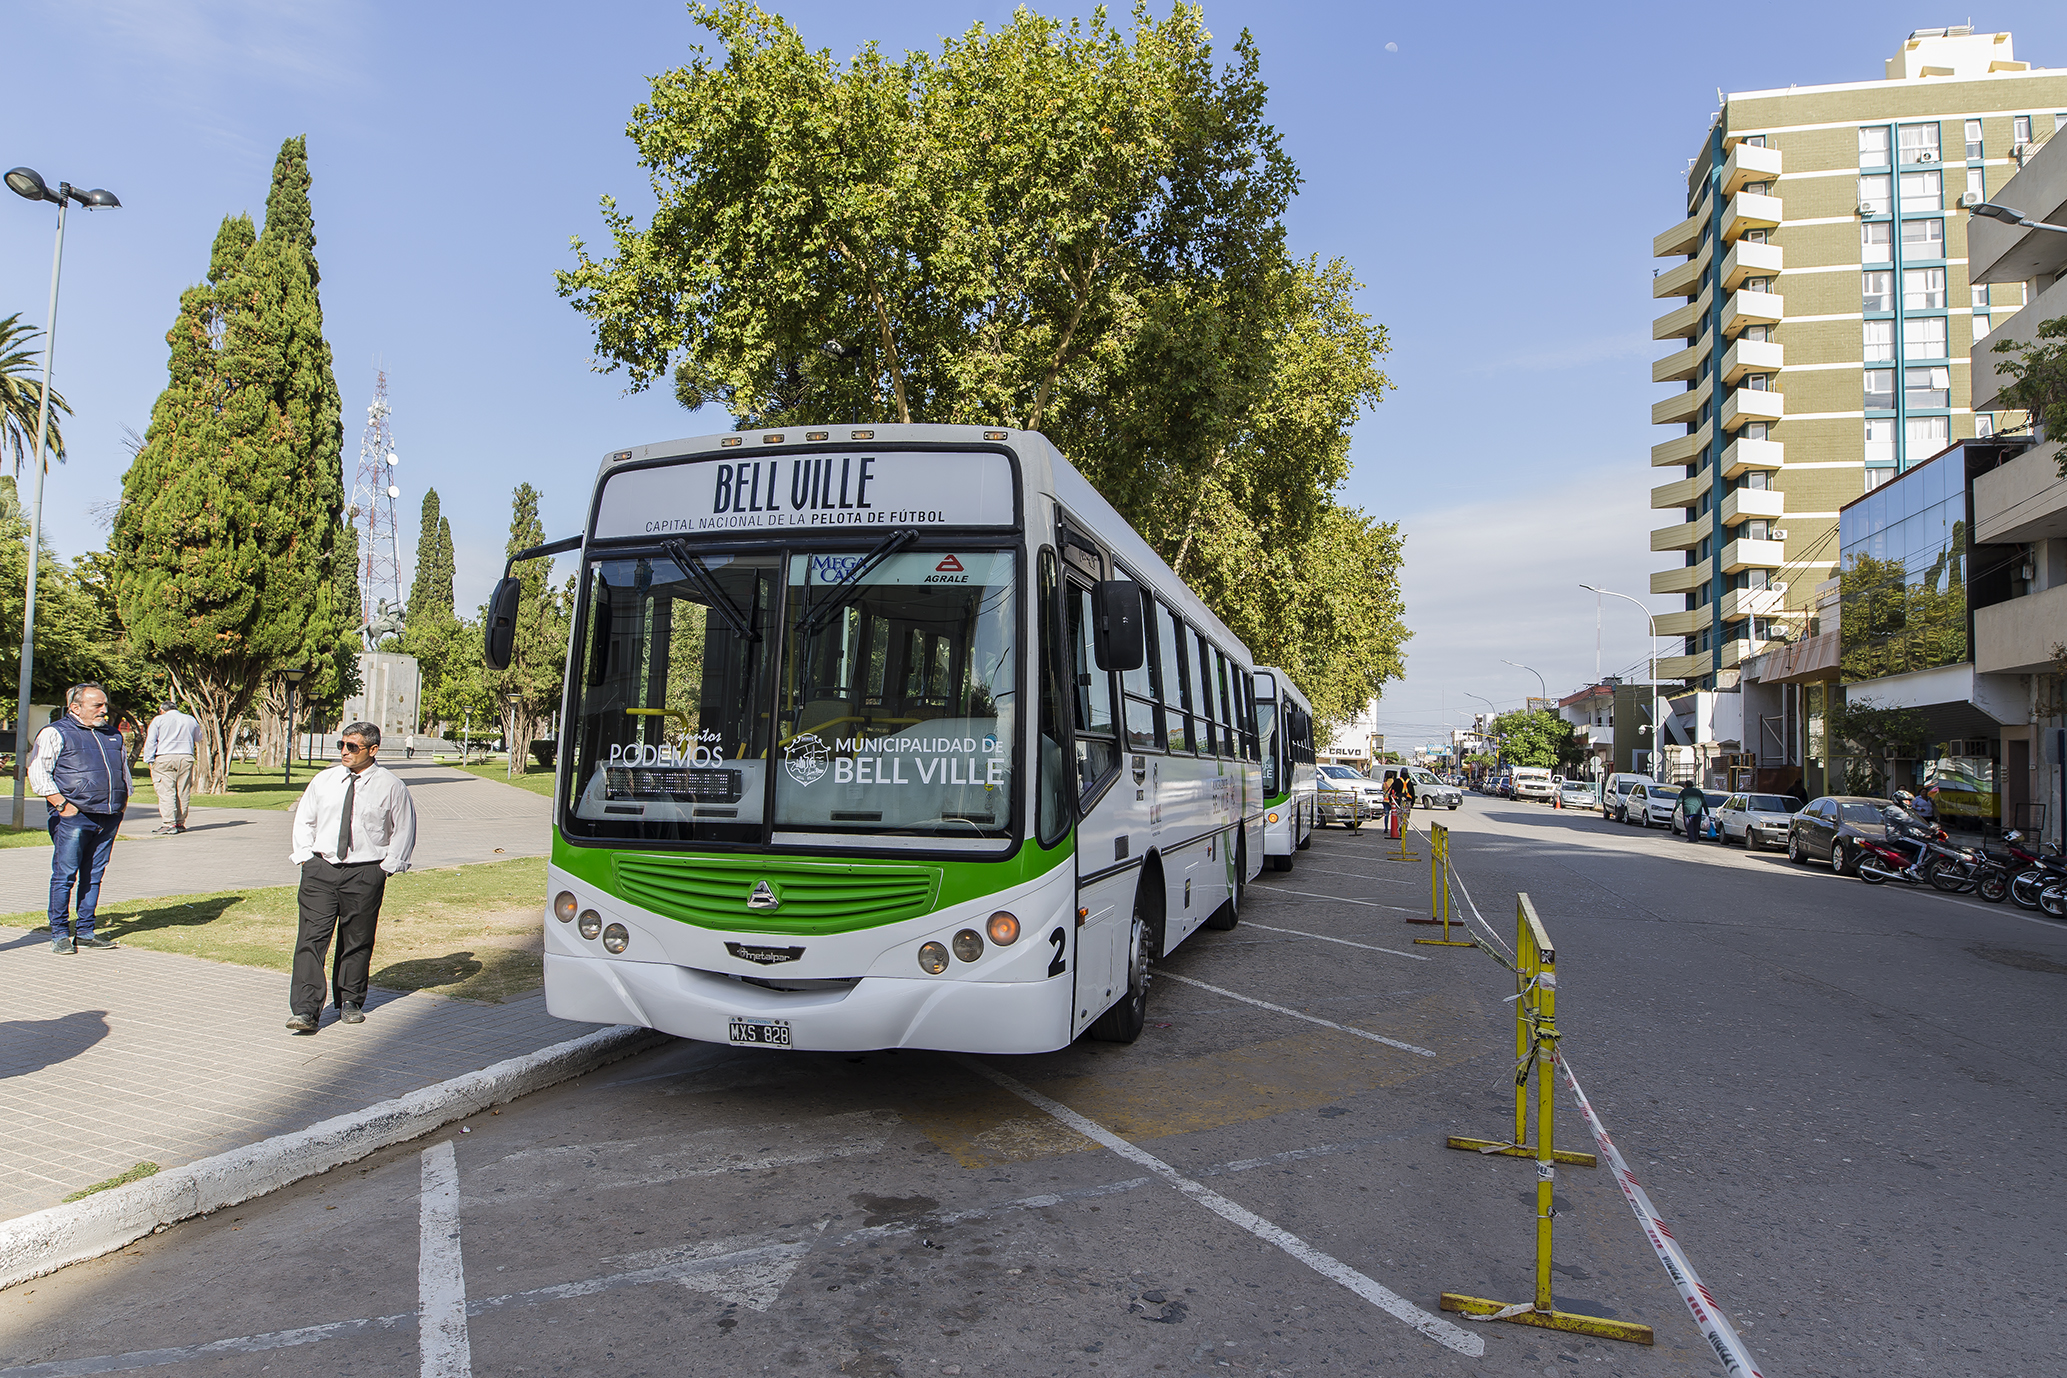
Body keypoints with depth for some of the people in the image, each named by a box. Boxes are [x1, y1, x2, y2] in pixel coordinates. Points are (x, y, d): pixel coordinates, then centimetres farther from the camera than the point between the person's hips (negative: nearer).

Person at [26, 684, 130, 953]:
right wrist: (61, 804, -13)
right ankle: (59, 934, 4)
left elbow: (124, 767, 31)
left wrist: (124, 799, 18)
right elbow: (37, 771, -7)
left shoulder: (113, 735, 19)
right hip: (73, 817, -6)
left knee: (94, 876, 8)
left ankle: (85, 933, 13)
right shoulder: (55, 733, -1)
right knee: (64, 876, -4)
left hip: (108, 819, 6)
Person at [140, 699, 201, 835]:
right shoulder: (190, 720, 14)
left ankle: (169, 824, -12)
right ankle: (180, 823, 9)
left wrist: (149, 760, 3)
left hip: (164, 759, -3)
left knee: (166, 792, -5)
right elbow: (198, 737, 29)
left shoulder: (159, 720, 3)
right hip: (186, 758, 4)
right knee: (183, 792, 6)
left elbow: (150, 742, 0)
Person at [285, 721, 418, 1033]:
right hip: (320, 868, 2)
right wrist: (305, 855, 7)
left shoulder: (391, 787, -1)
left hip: (365, 873, -2)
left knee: (357, 941, 7)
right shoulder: (324, 780, 7)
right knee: (311, 938, -7)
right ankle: (305, 1011, -7)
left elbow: (404, 829, 7)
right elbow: (303, 819, 18)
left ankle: (350, 1001, 25)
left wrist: (388, 866, 1)